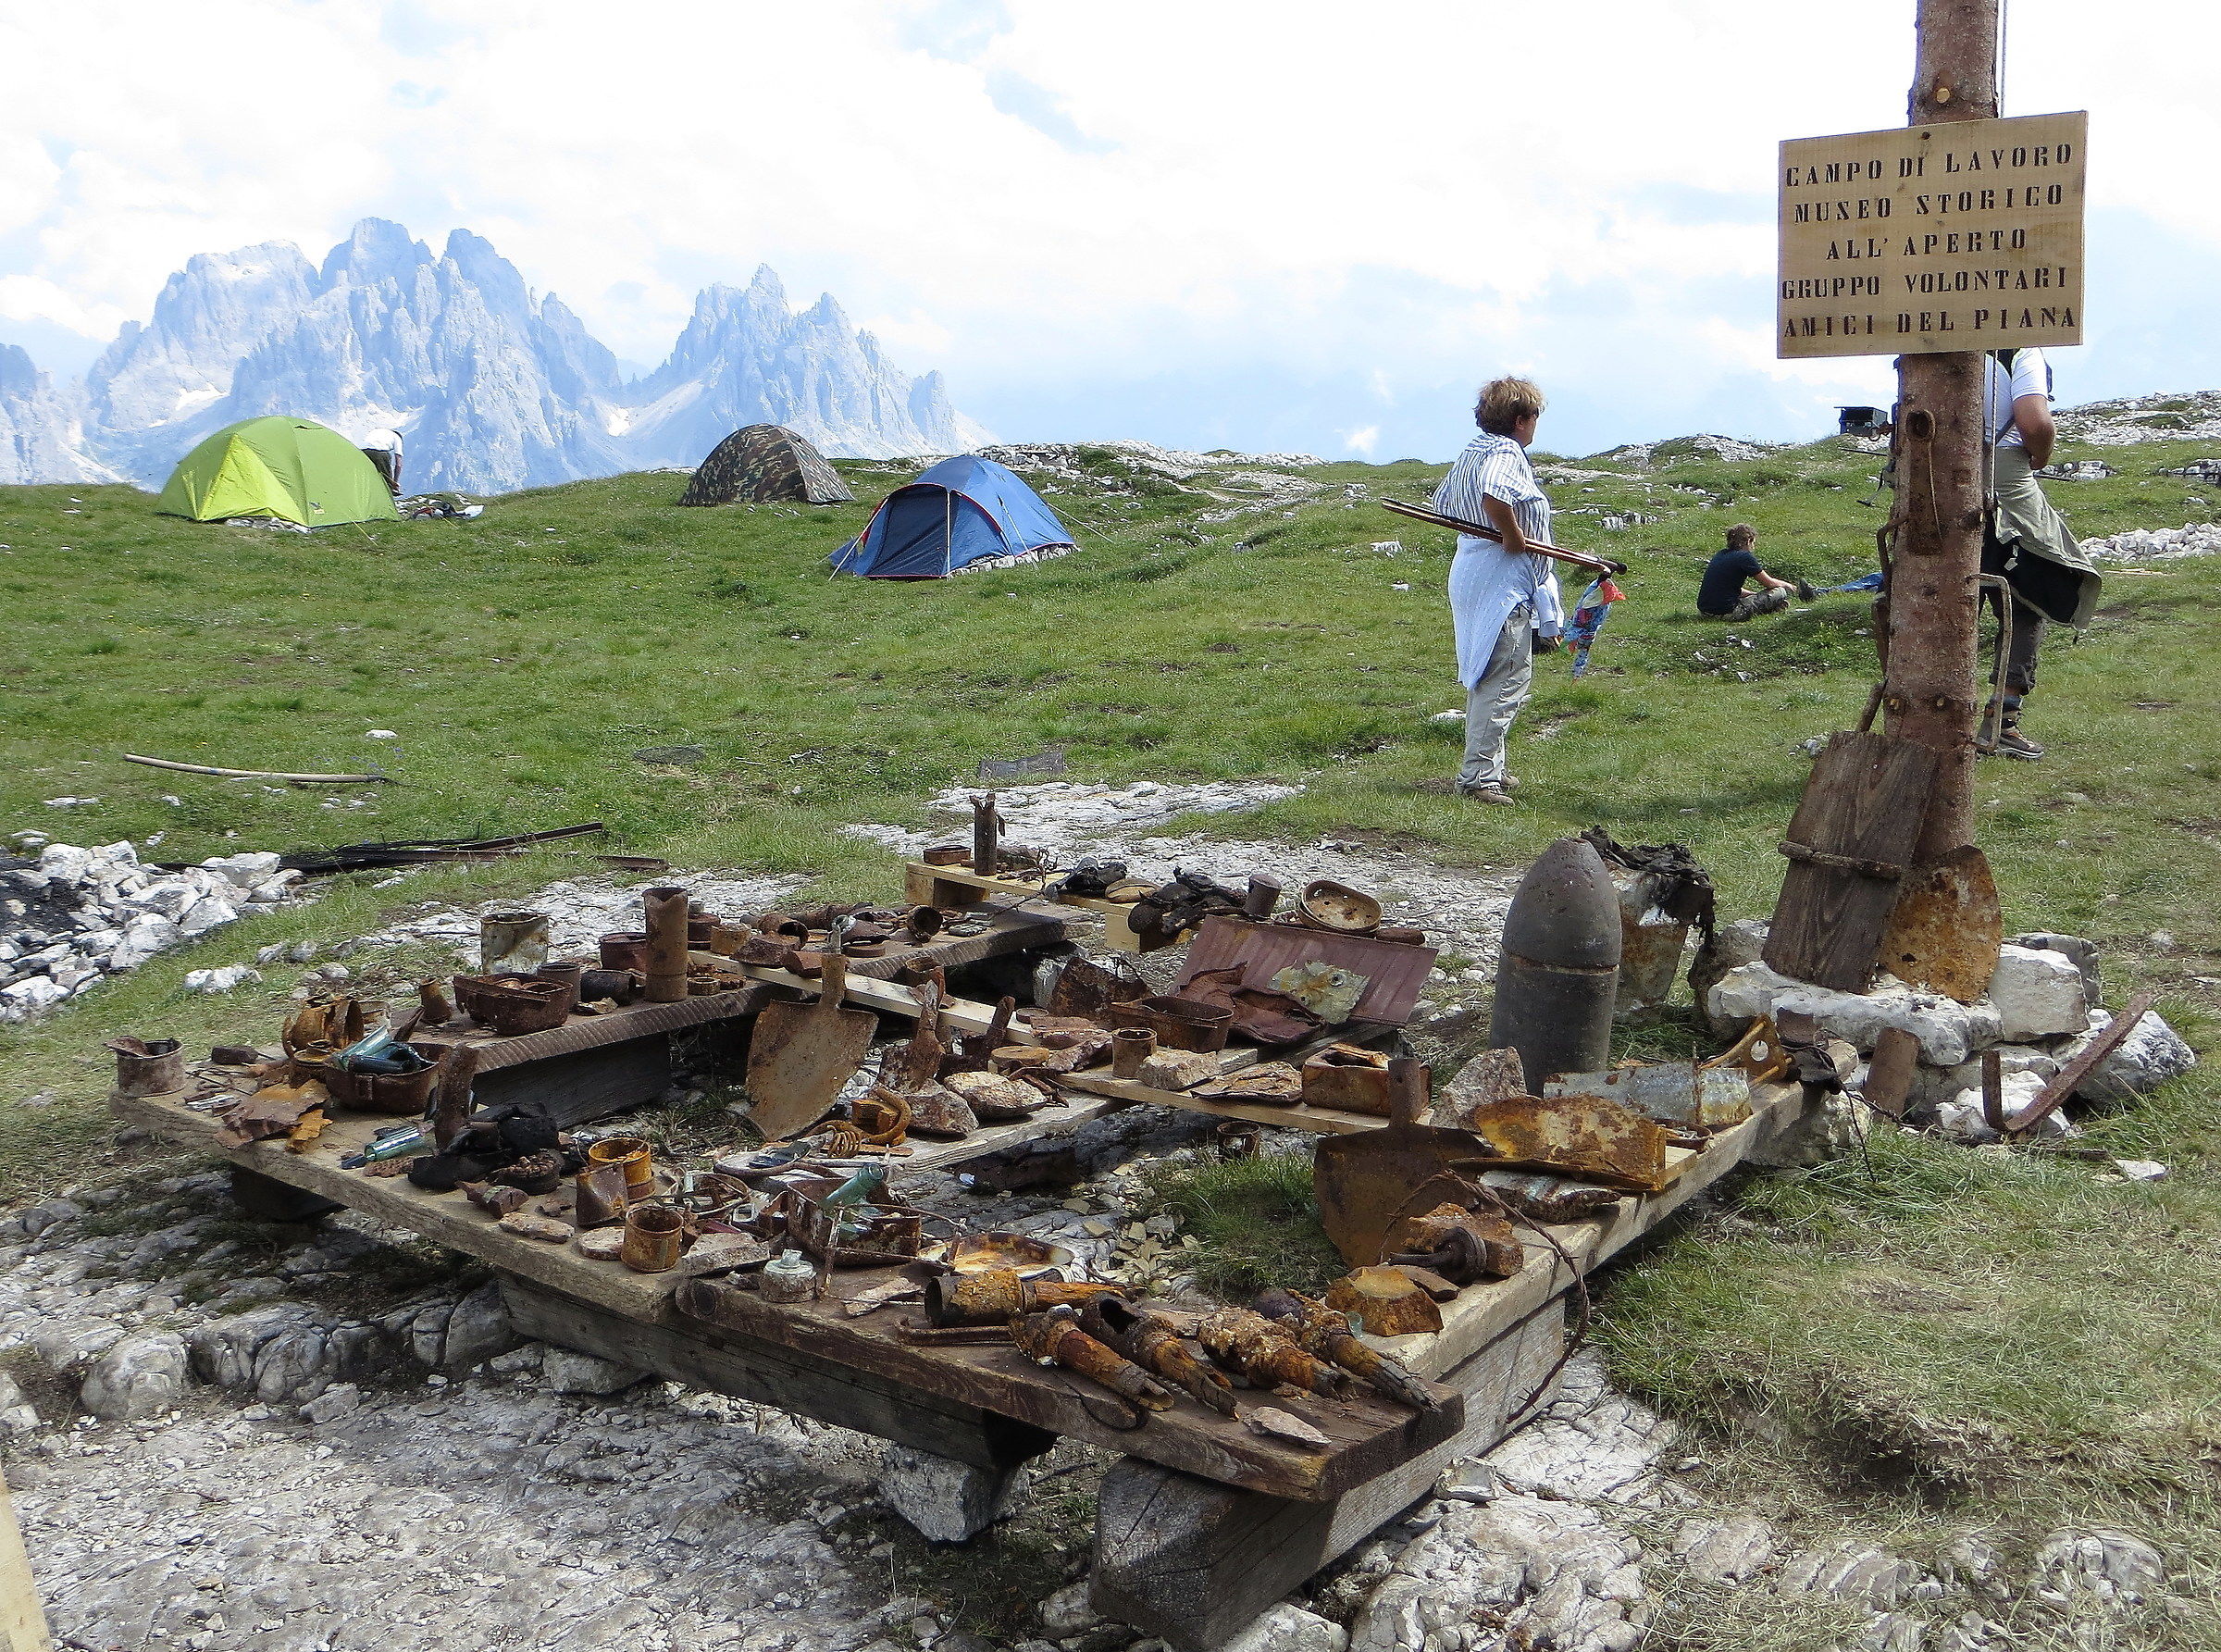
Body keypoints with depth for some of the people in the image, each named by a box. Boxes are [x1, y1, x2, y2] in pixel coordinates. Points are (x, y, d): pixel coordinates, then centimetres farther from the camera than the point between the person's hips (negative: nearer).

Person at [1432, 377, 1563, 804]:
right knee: (1506, 681, -6)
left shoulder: (1471, 451, 14)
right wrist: (1515, 538, -21)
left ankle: (1488, 768, 28)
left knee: (1484, 678, 18)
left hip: (1469, 572, 10)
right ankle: (1480, 777, -7)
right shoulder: (1506, 453, -15)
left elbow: (1442, 504, 27)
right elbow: (1494, 497, -36)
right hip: (1503, 581, -10)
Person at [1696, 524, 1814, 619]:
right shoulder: (1745, 557, -10)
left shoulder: (1720, 555, 13)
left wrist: (1756, 594, 27)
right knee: (1780, 592, 2)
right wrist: (1786, 585, 22)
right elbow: (1769, 583, 1)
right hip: (1726, 613, -8)